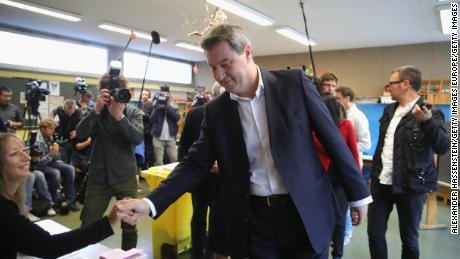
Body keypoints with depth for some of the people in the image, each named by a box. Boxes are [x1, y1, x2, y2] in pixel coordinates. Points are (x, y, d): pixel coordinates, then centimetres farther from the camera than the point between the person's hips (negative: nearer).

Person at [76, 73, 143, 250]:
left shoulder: (133, 112, -1)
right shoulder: (96, 112, 2)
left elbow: (138, 138, -17)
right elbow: (80, 135, -13)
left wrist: (119, 116, -29)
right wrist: (97, 109, -23)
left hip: (126, 177, -1)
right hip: (98, 177, 1)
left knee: (129, 226, 9)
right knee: (87, 226, 9)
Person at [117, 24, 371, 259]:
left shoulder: (294, 83, -8)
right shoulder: (215, 110, -2)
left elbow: (332, 138, -2)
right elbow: (195, 164, 0)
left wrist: (358, 193, 2)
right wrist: (150, 203, -12)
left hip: (307, 213, -1)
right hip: (254, 219, 2)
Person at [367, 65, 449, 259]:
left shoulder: (430, 113, -11)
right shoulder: (389, 110, 8)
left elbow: (443, 148, -22)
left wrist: (427, 121, -36)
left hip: (410, 186, -5)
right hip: (381, 183, 5)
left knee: (409, 238, 11)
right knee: (374, 233, 11)